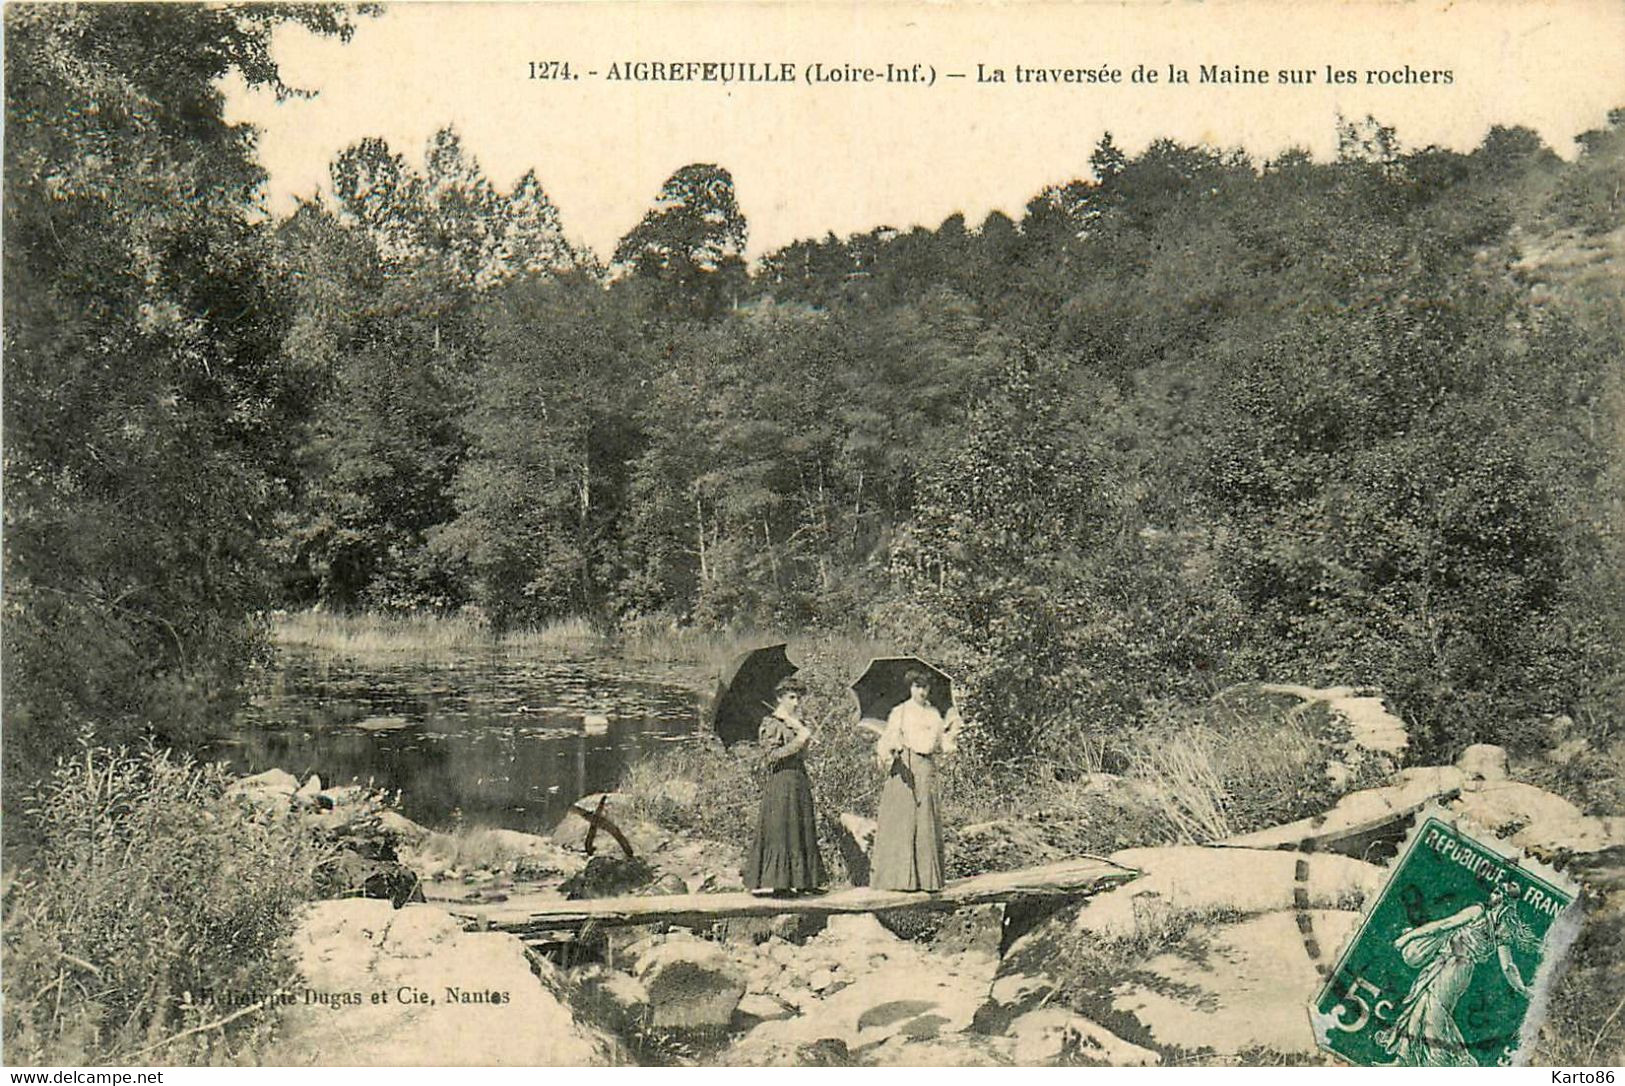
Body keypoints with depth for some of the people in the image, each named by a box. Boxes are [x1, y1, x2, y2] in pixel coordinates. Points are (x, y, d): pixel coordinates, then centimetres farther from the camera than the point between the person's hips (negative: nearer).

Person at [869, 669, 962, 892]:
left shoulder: (934, 715, 17)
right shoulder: (899, 713, 5)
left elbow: (942, 746, 17)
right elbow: (886, 741, -3)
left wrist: (952, 733, 2)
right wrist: (887, 755, -23)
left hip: (926, 768, 4)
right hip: (903, 767, -4)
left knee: (927, 822, 0)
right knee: (900, 821, -8)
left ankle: (926, 878, 3)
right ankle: (897, 878, -7)